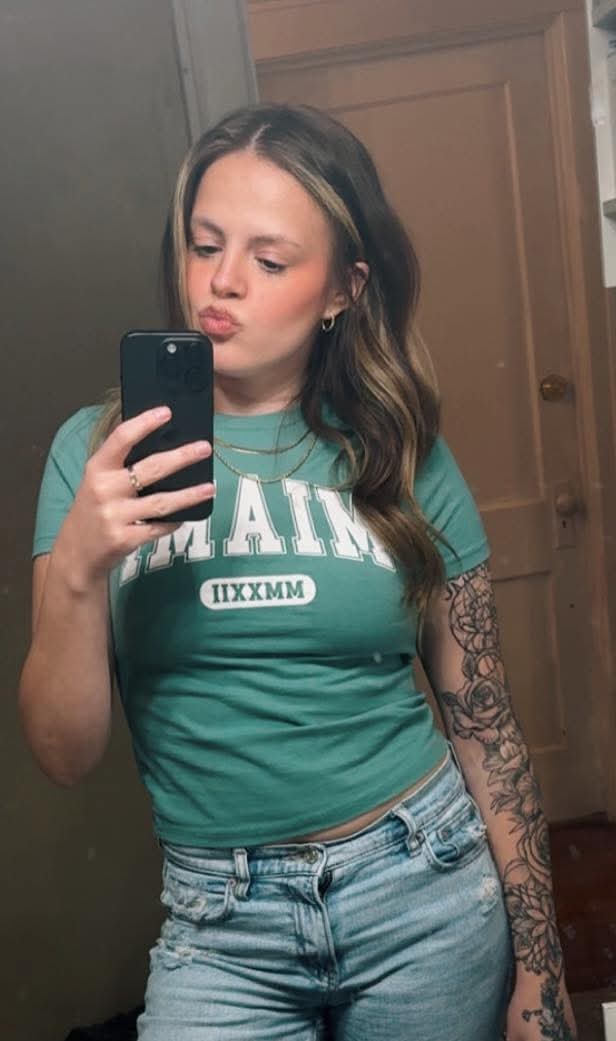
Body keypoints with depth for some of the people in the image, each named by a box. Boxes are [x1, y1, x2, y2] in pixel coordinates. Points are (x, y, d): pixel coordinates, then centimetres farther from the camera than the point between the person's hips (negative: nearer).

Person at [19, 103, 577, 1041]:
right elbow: (66, 756, -7)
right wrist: (75, 569, -24)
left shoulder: (402, 456, -4)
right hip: (220, 927, -1)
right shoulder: (101, 451, -6)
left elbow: (485, 724, 0)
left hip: (425, 893, 2)